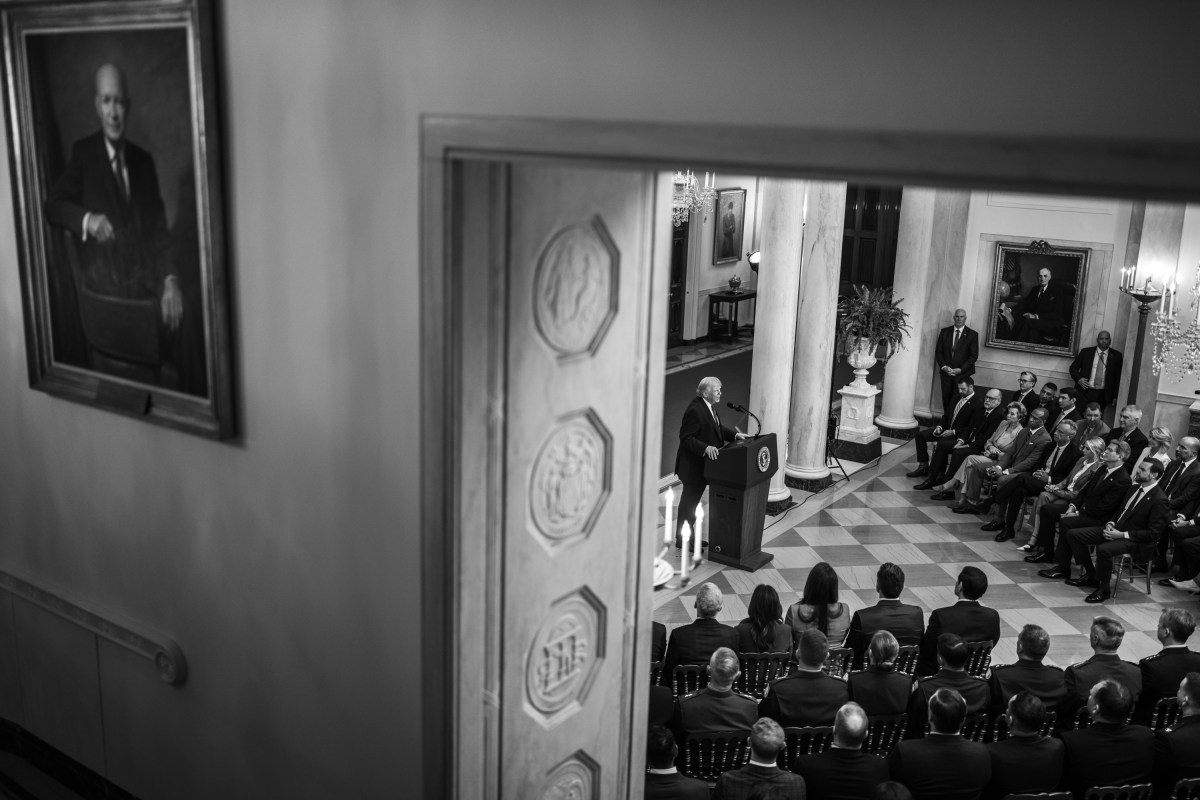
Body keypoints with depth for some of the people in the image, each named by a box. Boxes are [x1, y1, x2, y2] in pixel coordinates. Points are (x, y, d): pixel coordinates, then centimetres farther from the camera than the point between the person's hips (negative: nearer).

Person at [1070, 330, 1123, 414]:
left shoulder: (1116, 355, 7)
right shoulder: (1086, 352, 9)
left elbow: (1119, 378, 7)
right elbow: (1073, 368, 13)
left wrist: (1116, 396, 0)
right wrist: (1078, 379, -6)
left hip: (1103, 395, 0)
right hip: (1084, 392, 0)